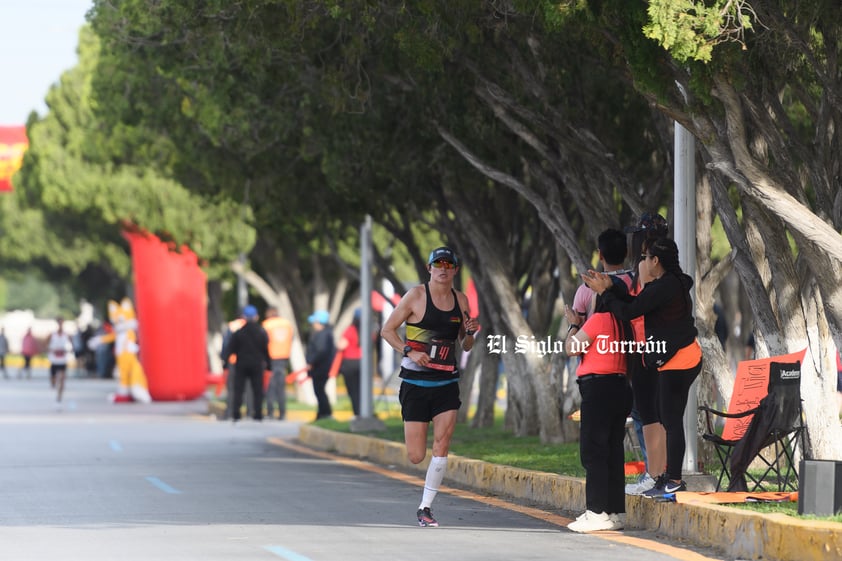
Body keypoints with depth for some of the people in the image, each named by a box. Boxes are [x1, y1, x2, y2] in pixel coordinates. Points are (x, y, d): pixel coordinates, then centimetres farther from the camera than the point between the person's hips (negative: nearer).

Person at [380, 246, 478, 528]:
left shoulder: (461, 300, 8)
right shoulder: (416, 295, -5)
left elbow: (466, 346, 17)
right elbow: (387, 330, -3)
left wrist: (469, 333, -5)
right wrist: (410, 351, -17)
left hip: (446, 383, 3)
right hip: (415, 383, -3)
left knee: (442, 446, -8)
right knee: (416, 456, -6)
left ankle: (425, 507, 2)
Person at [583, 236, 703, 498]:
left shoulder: (663, 287, -19)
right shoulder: (673, 283, 12)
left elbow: (627, 312, -16)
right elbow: (638, 304, 14)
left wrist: (605, 292, -3)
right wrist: (610, 288, 10)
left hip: (678, 360, -10)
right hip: (678, 360, 10)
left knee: (671, 420, -7)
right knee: (668, 419, 14)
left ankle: (674, 480, -5)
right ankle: (670, 476, 20)